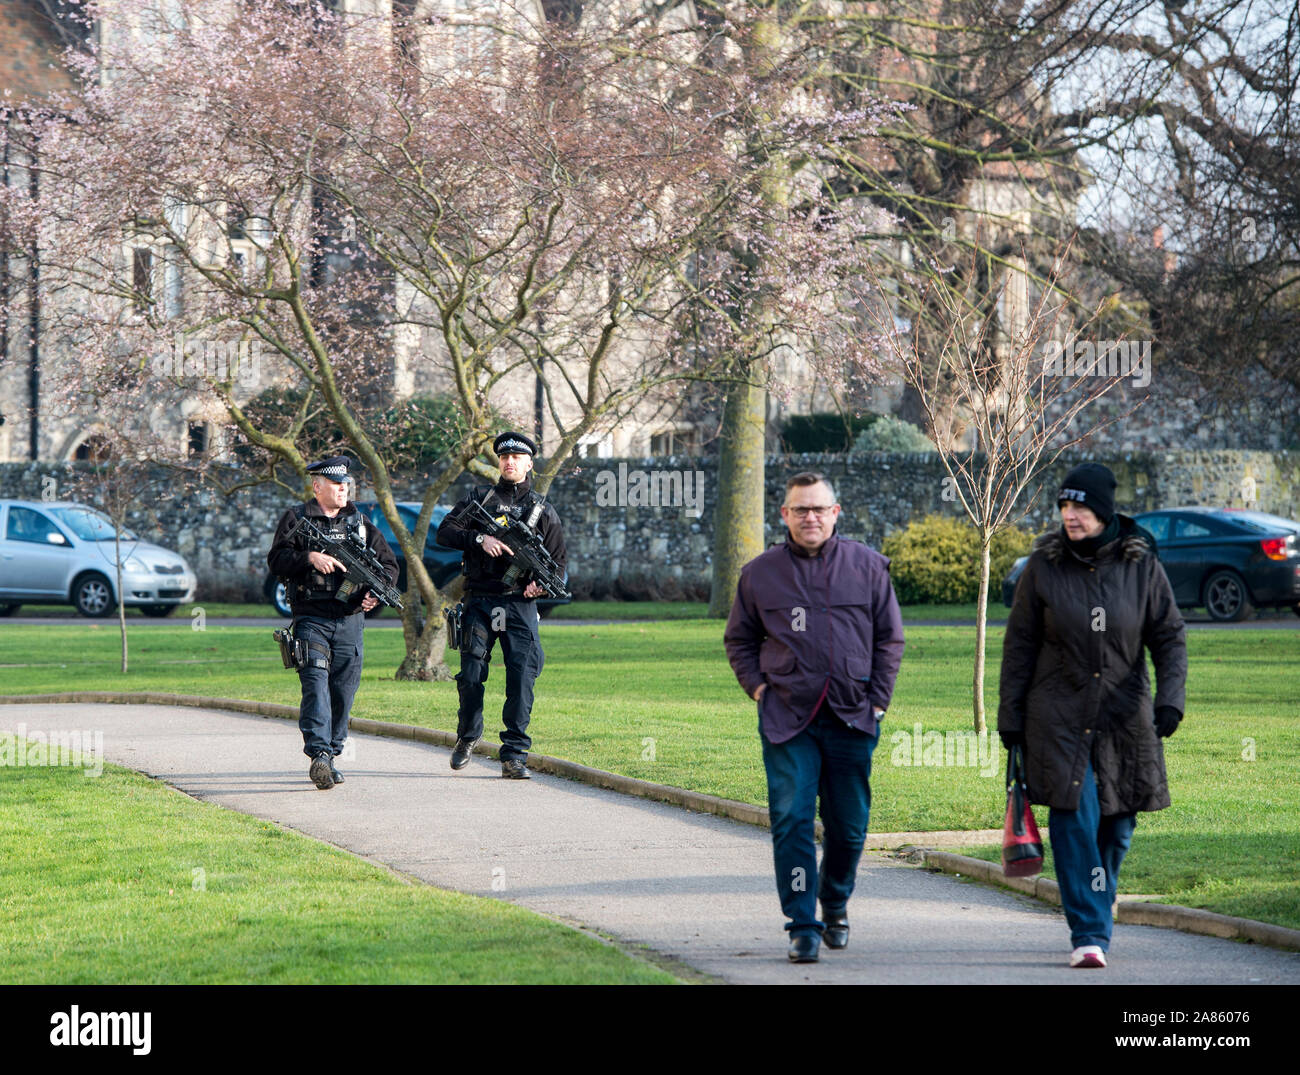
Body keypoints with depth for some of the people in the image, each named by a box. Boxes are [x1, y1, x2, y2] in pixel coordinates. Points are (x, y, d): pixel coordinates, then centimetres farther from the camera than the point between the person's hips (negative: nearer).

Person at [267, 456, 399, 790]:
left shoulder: (359, 522, 15)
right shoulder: (296, 519, 5)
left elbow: (388, 563, 16)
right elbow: (277, 560, -5)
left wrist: (376, 592, -2)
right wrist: (310, 558, -21)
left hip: (349, 621, 4)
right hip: (311, 619, -4)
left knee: (343, 692, 5)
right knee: (316, 684, -16)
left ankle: (331, 756, 15)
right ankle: (318, 754, -26)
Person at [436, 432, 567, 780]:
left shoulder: (543, 511, 12)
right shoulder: (478, 498, 12)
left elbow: (559, 561, 12)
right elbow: (445, 532, 2)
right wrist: (479, 539, -15)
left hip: (520, 604, 0)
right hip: (480, 602, 0)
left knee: (522, 678, -12)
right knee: (471, 676, 0)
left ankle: (515, 755, -9)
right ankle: (467, 738, 26)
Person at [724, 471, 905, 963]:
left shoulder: (867, 567, 6)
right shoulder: (760, 574, 6)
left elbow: (890, 638, 11)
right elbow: (739, 641, 16)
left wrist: (877, 699, 4)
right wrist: (759, 688, 2)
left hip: (852, 718, 1)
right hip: (787, 719, -1)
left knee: (849, 825, 7)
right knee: (791, 821, -10)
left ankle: (835, 904, 31)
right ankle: (803, 926, -6)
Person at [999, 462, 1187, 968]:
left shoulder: (1141, 564, 0)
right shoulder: (1044, 565, -1)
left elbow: (1169, 636, 3)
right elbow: (1020, 643, 3)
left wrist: (1170, 696, -12)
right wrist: (1010, 714, 1)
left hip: (1124, 718, 2)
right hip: (1059, 717, -1)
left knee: (1115, 828, 6)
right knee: (1074, 821, -13)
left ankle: (1096, 920, 27)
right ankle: (1089, 934, -12)